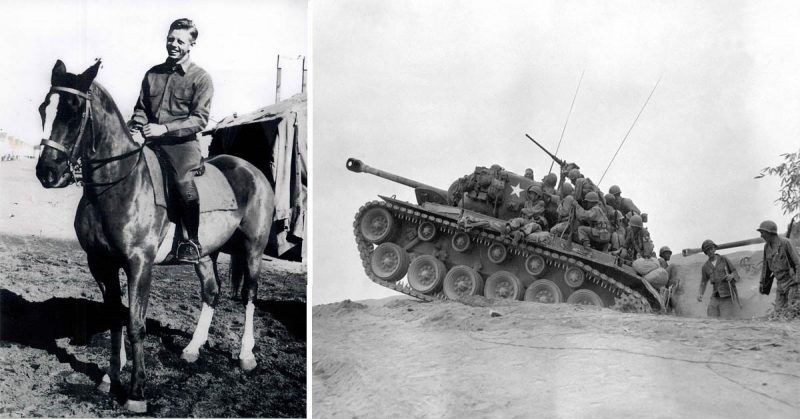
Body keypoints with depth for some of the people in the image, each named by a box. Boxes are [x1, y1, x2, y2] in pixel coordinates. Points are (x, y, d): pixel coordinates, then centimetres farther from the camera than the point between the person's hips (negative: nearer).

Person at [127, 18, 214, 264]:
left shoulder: (201, 78, 1)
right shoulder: (153, 74, 18)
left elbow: (200, 119, -7)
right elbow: (141, 109, 22)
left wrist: (164, 128, -17)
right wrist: (135, 128, -1)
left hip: (182, 142, -6)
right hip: (149, 141, 6)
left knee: (184, 182, -31)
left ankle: (192, 241, -15)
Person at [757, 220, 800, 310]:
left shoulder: (785, 242, -14)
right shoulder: (767, 246, 6)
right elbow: (766, 265, 17)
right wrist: (762, 282, 17)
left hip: (791, 282, -7)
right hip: (780, 283, 7)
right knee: (779, 310, 2)